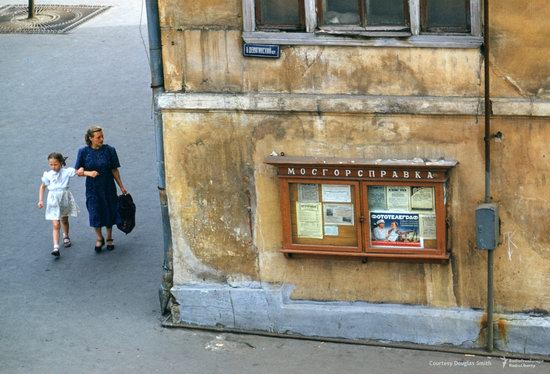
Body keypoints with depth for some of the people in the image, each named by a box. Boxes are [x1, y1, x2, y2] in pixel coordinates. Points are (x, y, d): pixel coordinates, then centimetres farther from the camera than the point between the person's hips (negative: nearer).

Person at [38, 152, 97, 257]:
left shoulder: (66, 171, -11)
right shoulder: (48, 175, -5)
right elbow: (42, 187, 7)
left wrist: (90, 173, -39)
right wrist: (40, 200, 1)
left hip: (65, 198, 1)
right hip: (53, 200, -1)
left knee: (64, 221, 23)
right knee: (55, 225, -9)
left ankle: (66, 237, 50)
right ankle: (56, 247, -15)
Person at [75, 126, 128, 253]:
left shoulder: (109, 150, -9)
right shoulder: (83, 152, -8)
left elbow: (114, 170, -1)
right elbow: (78, 171, 0)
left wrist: (121, 186, 2)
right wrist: (81, 170, -24)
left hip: (108, 187, 0)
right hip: (93, 188, 0)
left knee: (109, 212, 10)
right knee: (95, 213, 4)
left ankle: (109, 238, 30)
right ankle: (99, 238, 26)